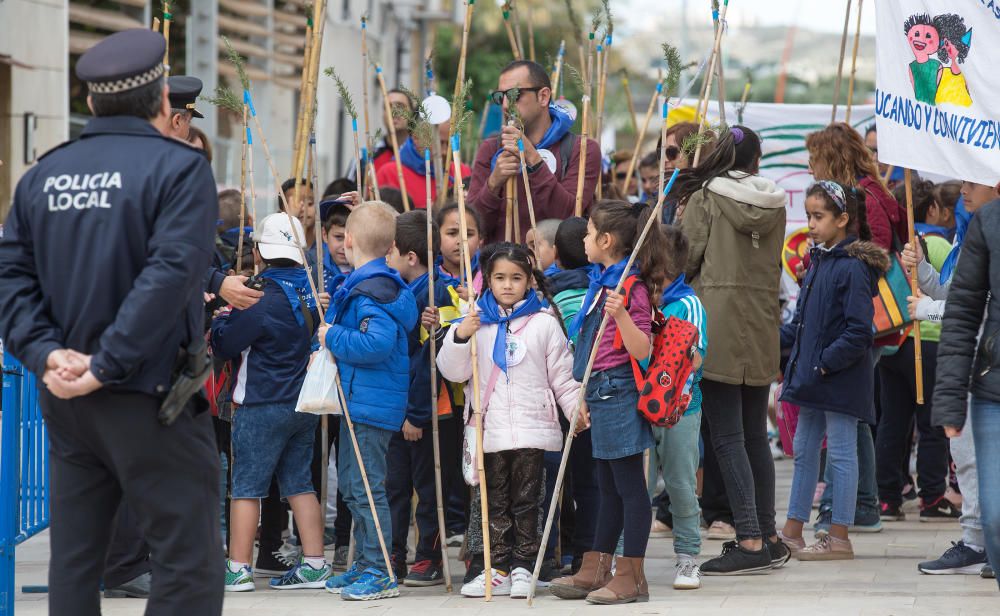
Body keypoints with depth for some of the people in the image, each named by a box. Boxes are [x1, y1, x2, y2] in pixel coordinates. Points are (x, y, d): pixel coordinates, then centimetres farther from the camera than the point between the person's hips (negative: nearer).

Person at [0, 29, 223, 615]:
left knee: (74, 558, 13)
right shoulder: (178, 166, -10)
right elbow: (170, 274, -21)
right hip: (151, 396, -6)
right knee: (189, 565, -3)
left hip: (66, 400, 6)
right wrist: (107, 366, -21)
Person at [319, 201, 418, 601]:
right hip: (358, 401, 11)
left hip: (371, 403, -11)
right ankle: (364, 566, 27)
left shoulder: (371, 292, -18)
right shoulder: (372, 284, 14)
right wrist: (330, 341, 11)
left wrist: (333, 337, -19)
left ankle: (379, 574, -6)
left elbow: (378, 343, -31)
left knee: (366, 488, -8)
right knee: (352, 486, 19)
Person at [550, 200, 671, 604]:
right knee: (609, 487, 15)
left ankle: (631, 576, -1)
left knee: (628, 485, -4)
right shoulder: (604, 282, 14)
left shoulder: (631, 287, -15)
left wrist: (622, 315, -36)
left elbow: (641, 350, -22)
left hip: (619, 393, -10)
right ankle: (595, 570, 20)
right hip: (602, 393, 10)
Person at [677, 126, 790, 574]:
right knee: (755, 435, 14)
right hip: (762, 325, 5)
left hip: (717, 324, -5)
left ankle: (750, 541, -13)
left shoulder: (703, 199, -4)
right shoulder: (775, 204, 10)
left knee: (727, 438, -6)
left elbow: (686, 258, -5)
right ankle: (767, 537, 16)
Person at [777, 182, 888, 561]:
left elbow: (858, 331, -20)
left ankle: (839, 538, 4)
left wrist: (825, 363, -20)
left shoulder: (853, 267, -16)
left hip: (841, 376, -9)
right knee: (804, 451, 14)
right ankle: (792, 533, 22)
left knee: (841, 453, -2)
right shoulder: (818, 262, 12)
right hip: (811, 377, 9)